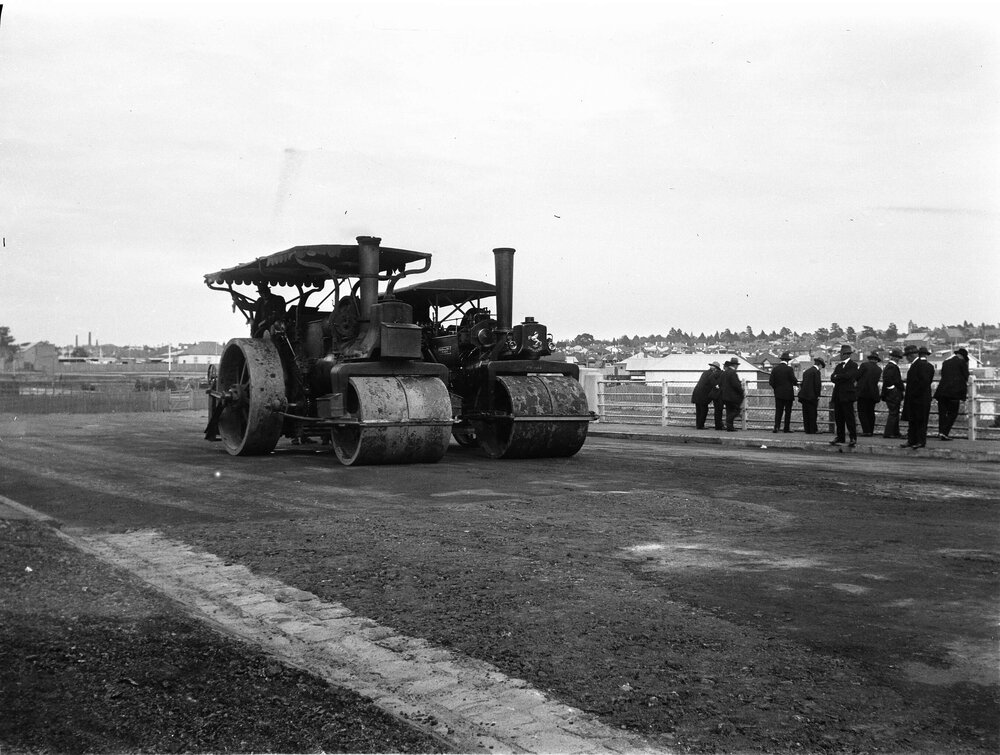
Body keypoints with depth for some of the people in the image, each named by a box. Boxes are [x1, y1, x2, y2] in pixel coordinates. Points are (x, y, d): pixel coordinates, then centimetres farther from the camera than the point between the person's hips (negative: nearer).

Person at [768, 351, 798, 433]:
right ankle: (787, 428, 9)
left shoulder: (775, 369, 2)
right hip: (788, 393, -3)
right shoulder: (789, 369, -10)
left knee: (778, 411, 6)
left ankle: (776, 427, -7)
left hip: (778, 393, 3)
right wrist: (797, 383, 11)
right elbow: (794, 380, -11)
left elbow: (771, 382, 0)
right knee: (788, 411, 6)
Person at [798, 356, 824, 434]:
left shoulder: (807, 371, 14)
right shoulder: (816, 371, -10)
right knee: (812, 413, 1)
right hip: (811, 396, -7)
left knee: (806, 413, 10)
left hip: (804, 395, 7)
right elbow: (817, 385, -13)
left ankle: (808, 429, 14)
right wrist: (818, 395, -6)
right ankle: (813, 430, 5)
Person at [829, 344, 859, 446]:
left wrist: (837, 377, -4)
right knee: (838, 417, 7)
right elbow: (832, 378, 8)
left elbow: (848, 376, -18)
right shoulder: (839, 366, 19)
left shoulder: (853, 365, -3)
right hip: (837, 395, 7)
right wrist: (841, 379, -10)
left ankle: (853, 438, -1)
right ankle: (840, 437, 14)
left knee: (849, 417, -6)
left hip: (847, 395, -7)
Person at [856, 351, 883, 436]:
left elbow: (857, 376, -7)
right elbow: (876, 380, 13)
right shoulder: (879, 369, 9)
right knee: (871, 413, 13)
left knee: (862, 412, -3)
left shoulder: (864, 365, -6)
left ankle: (866, 431, -10)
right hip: (873, 393, 5)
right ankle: (871, 431, 14)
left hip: (863, 392, -5)